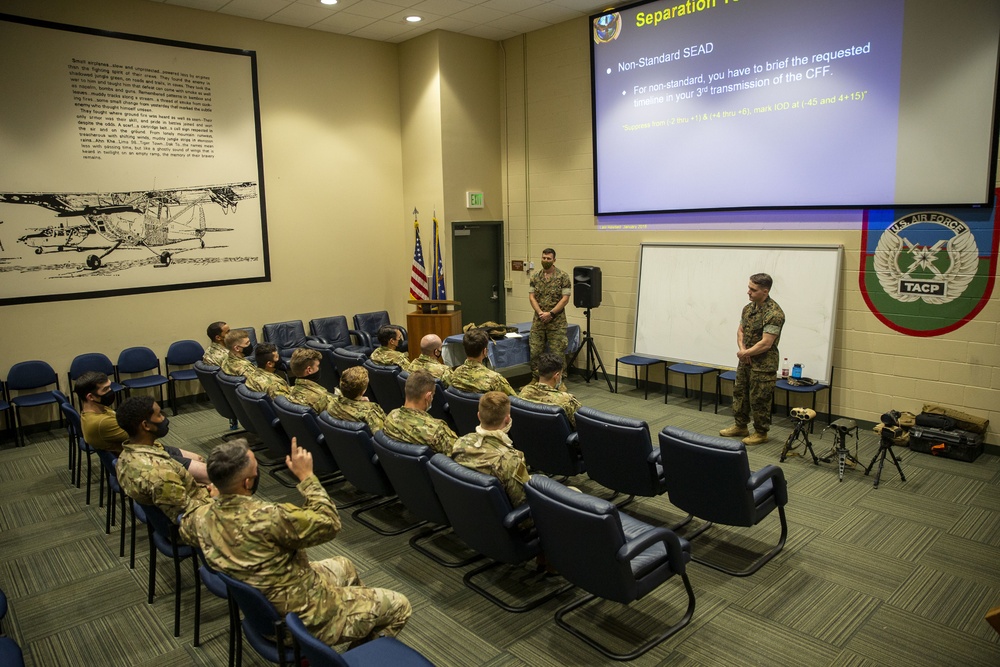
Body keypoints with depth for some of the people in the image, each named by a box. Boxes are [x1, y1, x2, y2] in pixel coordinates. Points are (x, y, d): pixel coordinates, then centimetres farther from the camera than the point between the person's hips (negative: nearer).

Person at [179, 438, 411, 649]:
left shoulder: (201, 516, -11)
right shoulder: (268, 518, -37)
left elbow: (185, 530, 15)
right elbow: (329, 524, -23)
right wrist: (306, 476, -19)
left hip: (261, 608, 8)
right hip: (303, 618, -8)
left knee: (344, 566, 30)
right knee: (398, 606, 5)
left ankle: (365, 635, 43)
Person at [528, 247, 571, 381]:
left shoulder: (563, 276, -5)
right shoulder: (535, 277, 8)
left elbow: (565, 299, -10)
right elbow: (531, 296, 3)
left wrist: (550, 313, -16)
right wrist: (540, 312, -12)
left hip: (557, 321, -4)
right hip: (538, 320, 4)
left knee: (557, 353, 0)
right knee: (535, 351, 6)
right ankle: (536, 379, 20)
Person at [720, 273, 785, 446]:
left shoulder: (774, 313, -22)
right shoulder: (748, 308, 4)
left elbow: (766, 344, -23)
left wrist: (745, 353, -11)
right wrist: (742, 349, -8)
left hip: (763, 365, -8)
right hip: (745, 361, 8)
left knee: (759, 400, 2)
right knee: (740, 393, 17)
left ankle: (761, 433, 18)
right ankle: (740, 426, 33)